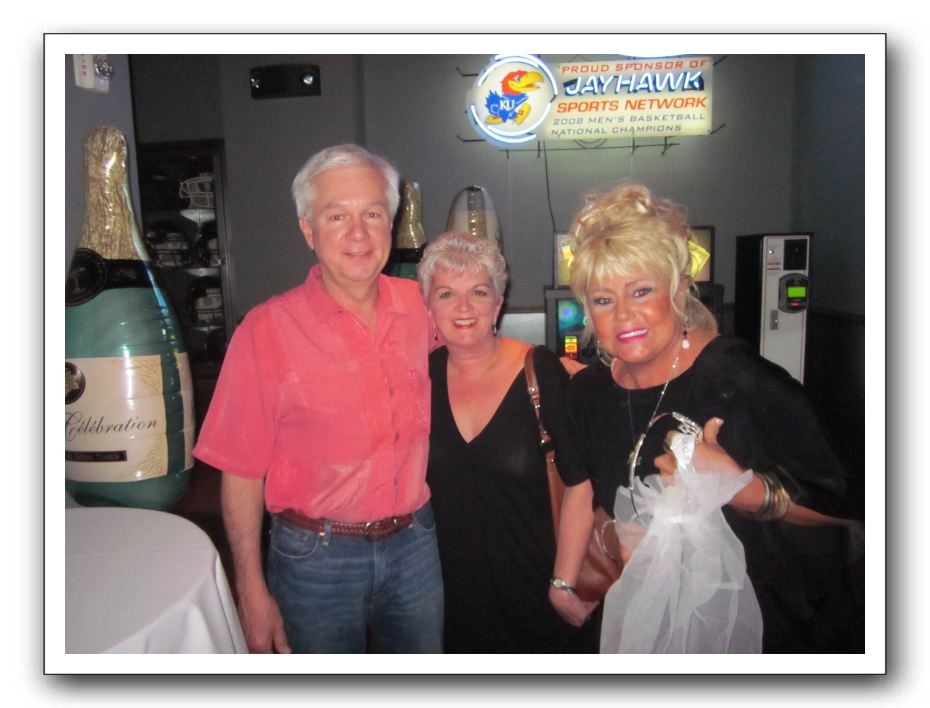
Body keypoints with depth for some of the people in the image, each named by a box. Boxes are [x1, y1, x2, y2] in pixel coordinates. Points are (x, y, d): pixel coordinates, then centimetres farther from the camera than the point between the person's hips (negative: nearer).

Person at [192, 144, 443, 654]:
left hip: (415, 543, 4)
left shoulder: (418, 307, -4)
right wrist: (252, 591, -9)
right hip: (317, 555, -3)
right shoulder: (267, 330, -14)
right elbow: (241, 473, -10)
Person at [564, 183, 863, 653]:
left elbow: (837, 506, -19)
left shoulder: (744, 379, -23)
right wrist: (612, 536, -11)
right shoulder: (589, 393, -7)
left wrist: (744, 489, -35)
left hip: (778, 627, -4)